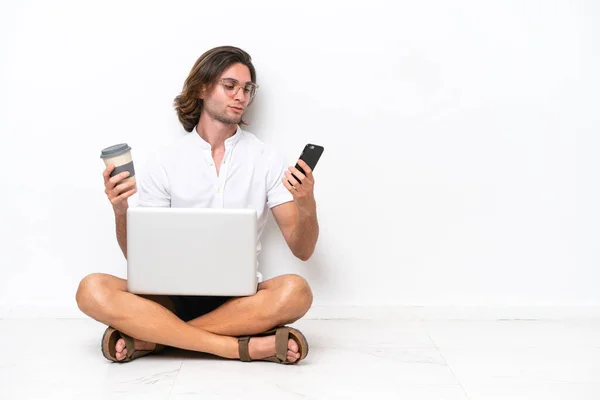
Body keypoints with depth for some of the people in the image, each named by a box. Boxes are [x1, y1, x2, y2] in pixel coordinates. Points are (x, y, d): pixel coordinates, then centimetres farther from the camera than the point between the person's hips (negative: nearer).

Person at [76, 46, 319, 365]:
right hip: (174, 294, 1)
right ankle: (246, 347, -29)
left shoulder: (267, 159, 4)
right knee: (92, 290, -26)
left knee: (295, 291, -33)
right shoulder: (166, 163, 5)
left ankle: (150, 338, -25)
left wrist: (306, 206, -20)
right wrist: (121, 213, -14)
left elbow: (302, 250, 1)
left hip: (240, 297, 0)